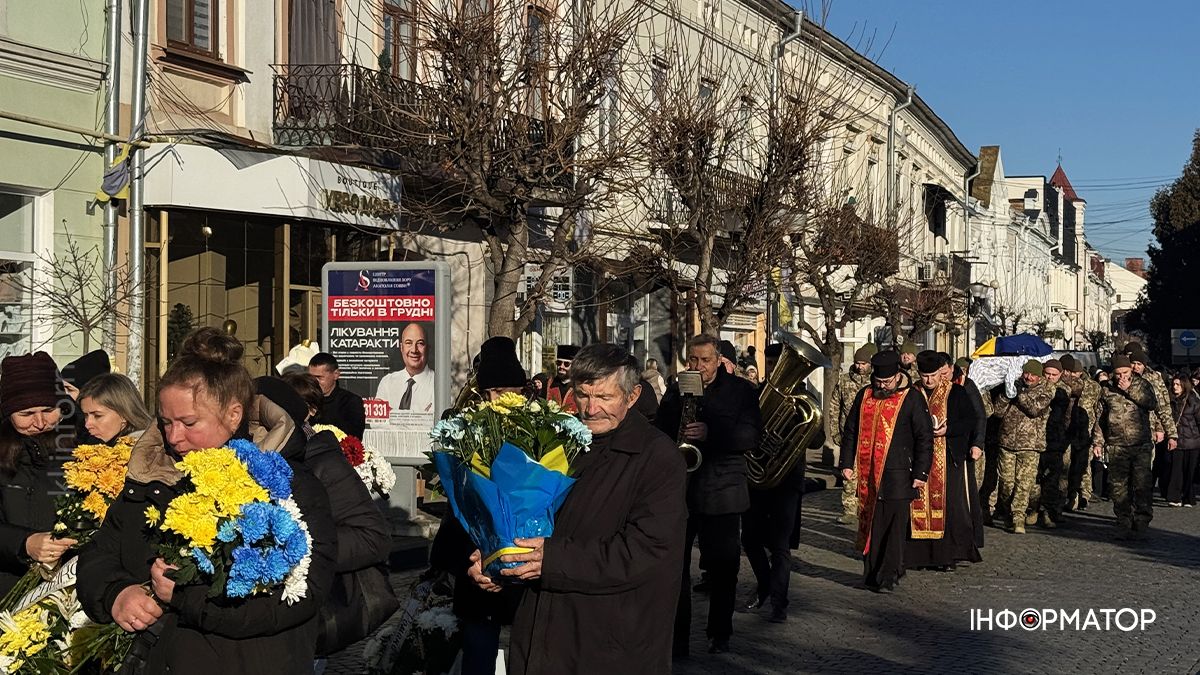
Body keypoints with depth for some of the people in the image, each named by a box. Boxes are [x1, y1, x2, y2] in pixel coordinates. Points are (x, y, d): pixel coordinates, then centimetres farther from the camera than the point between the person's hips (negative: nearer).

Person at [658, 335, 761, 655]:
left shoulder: (741, 390, 1)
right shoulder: (676, 389, 10)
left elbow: (751, 435, -10)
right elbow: (660, 430, 9)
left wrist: (711, 433, -24)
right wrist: (675, 439, -13)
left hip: (722, 488, -2)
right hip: (679, 485, 2)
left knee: (723, 565, 6)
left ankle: (720, 633, 21)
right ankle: (676, 633, 7)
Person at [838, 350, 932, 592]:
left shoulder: (912, 399, -3)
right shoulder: (864, 396, 9)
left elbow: (925, 438, -2)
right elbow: (850, 431, 15)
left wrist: (920, 473, -6)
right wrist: (846, 463, 8)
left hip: (897, 476, -4)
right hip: (867, 474, 4)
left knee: (894, 527, -3)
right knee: (869, 525, 7)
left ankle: (887, 577, 3)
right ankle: (871, 573, 17)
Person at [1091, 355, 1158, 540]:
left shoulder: (1142, 384, 5)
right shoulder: (1107, 389, 8)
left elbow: (1153, 404, -13)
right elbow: (1099, 417, 13)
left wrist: (1130, 389, -14)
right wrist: (1097, 441, 8)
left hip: (1141, 445, -2)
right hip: (1116, 446, 2)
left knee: (1142, 485, -7)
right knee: (1118, 487, 3)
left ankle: (1141, 523, 0)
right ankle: (1123, 523, 12)